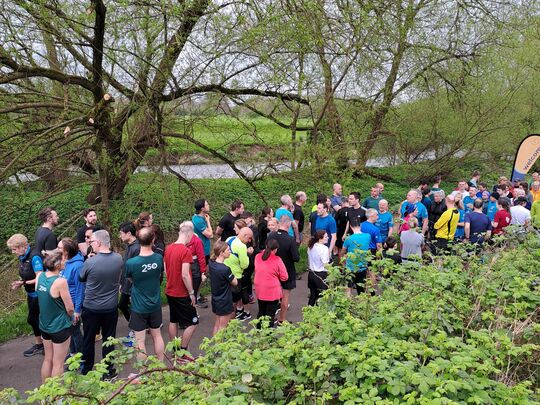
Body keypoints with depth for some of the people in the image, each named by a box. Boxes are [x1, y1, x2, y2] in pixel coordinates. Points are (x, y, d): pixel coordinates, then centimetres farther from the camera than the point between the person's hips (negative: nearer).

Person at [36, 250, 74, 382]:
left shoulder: (40, 276, -7)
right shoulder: (60, 282, -26)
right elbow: (70, 308, -17)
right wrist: (69, 316, 4)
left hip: (44, 325, 7)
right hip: (60, 327, -7)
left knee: (48, 359, 22)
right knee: (58, 363, 8)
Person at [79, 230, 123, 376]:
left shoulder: (90, 262, -21)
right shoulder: (118, 259, -12)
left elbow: (81, 278, -1)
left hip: (91, 308, -2)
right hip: (111, 307, 2)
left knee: (88, 339, 16)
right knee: (109, 339, 15)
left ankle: (86, 370, 31)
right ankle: (108, 370, 25)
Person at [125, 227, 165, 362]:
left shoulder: (130, 263, -22)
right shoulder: (159, 258, -13)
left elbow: (130, 279, 0)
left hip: (139, 308, -4)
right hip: (155, 305, 4)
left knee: (140, 342, 8)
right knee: (157, 335, 21)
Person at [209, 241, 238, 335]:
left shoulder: (211, 263, -6)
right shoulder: (225, 269, -28)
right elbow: (235, 282, -14)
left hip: (215, 299, 8)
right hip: (224, 301, -8)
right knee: (222, 327, 6)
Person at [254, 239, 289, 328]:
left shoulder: (257, 257, -5)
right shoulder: (277, 260, -19)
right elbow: (284, 277, -14)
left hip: (259, 291, 5)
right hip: (272, 292, -5)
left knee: (261, 312, 23)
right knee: (270, 315, 8)